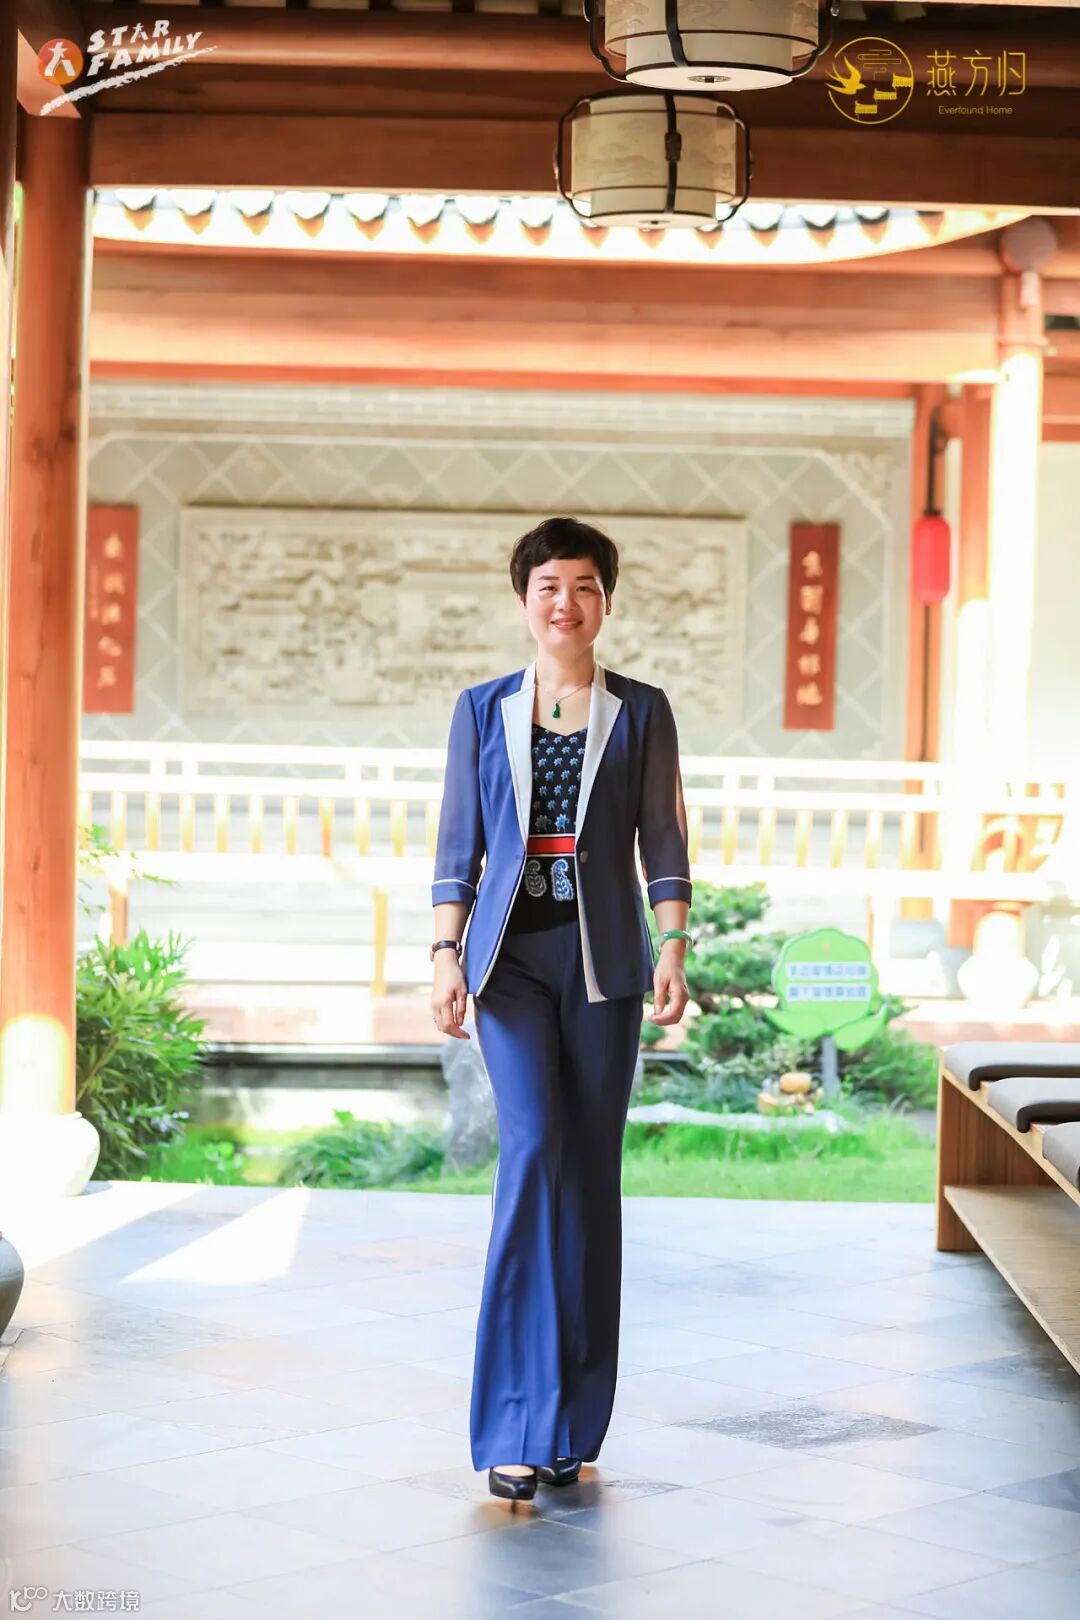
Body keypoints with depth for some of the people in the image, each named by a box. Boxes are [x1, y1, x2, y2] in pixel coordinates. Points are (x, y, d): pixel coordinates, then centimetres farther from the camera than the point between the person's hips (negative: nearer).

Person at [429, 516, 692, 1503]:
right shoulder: (483, 711, 9)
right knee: (535, 1147, -16)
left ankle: (572, 1427, 12)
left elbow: (664, 844, 6)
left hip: (602, 958, 1)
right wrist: (446, 955, 0)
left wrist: (673, 950, -5)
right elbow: (457, 848, 8)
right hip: (512, 954, -1)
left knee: (592, 1173, 2)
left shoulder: (640, 713, 8)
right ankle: (519, 1427, -14)